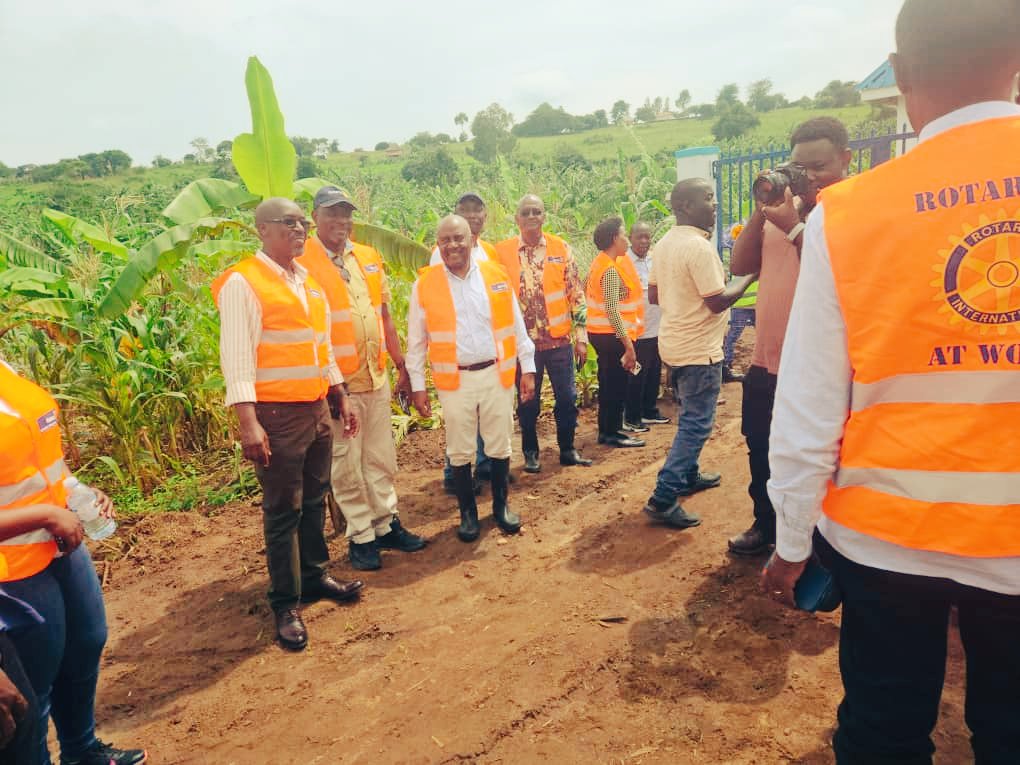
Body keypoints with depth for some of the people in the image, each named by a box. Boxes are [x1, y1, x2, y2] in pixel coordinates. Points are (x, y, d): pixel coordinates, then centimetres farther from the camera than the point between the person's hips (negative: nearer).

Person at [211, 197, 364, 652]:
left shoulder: (308, 281, 13)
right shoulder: (243, 283, -10)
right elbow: (237, 357, -16)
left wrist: (341, 400, 18)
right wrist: (248, 423, -22)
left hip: (317, 409, 7)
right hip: (277, 415, -7)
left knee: (314, 501, 17)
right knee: (283, 511, 3)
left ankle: (314, 576, 33)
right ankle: (285, 604, 16)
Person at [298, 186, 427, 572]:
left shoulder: (369, 258, 11)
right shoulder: (302, 261, -7)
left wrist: (401, 365, 13)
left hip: (377, 378, 6)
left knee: (381, 457, 14)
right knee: (346, 464, 4)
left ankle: (387, 525, 29)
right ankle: (360, 537, 19)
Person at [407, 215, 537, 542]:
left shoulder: (496, 276, 0)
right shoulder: (425, 285, -3)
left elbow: (517, 327, 5)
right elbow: (416, 341, 1)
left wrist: (527, 368, 3)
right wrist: (417, 385, 0)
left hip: (496, 374, 1)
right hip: (455, 380, -1)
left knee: (499, 445, 12)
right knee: (460, 451, 9)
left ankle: (501, 505, 31)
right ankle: (468, 512, 27)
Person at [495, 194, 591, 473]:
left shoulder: (561, 248, 2)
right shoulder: (502, 252, -1)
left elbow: (576, 294, 2)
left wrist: (581, 336, -1)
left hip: (559, 338, 1)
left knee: (567, 398, 7)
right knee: (528, 401, 9)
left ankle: (567, 449, 25)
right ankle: (530, 452, 25)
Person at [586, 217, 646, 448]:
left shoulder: (600, 263, 10)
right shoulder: (611, 270, -19)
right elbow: (613, 310, -24)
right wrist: (628, 344, -24)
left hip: (599, 332, 9)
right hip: (612, 335, -9)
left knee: (609, 384, 16)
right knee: (616, 385, 1)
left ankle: (606, 430, 25)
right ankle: (612, 433, 10)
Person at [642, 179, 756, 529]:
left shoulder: (664, 244, 7)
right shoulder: (699, 247, -21)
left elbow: (653, 296, 12)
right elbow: (718, 301, -22)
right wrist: (749, 275, -10)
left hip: (675, 343, 9)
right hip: (698, 349, -9)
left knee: (690, 419, 23)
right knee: (696, 425, -3)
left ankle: (688, 476, 36)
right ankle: (663, 498, -4)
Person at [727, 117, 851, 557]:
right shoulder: (785, 208, 10)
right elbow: (740, 265, 3)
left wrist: (794, 227, -24)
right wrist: (760, 211, -7)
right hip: (766, 361, 7)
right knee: (762, 453, 21)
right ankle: (766, 526, 42)